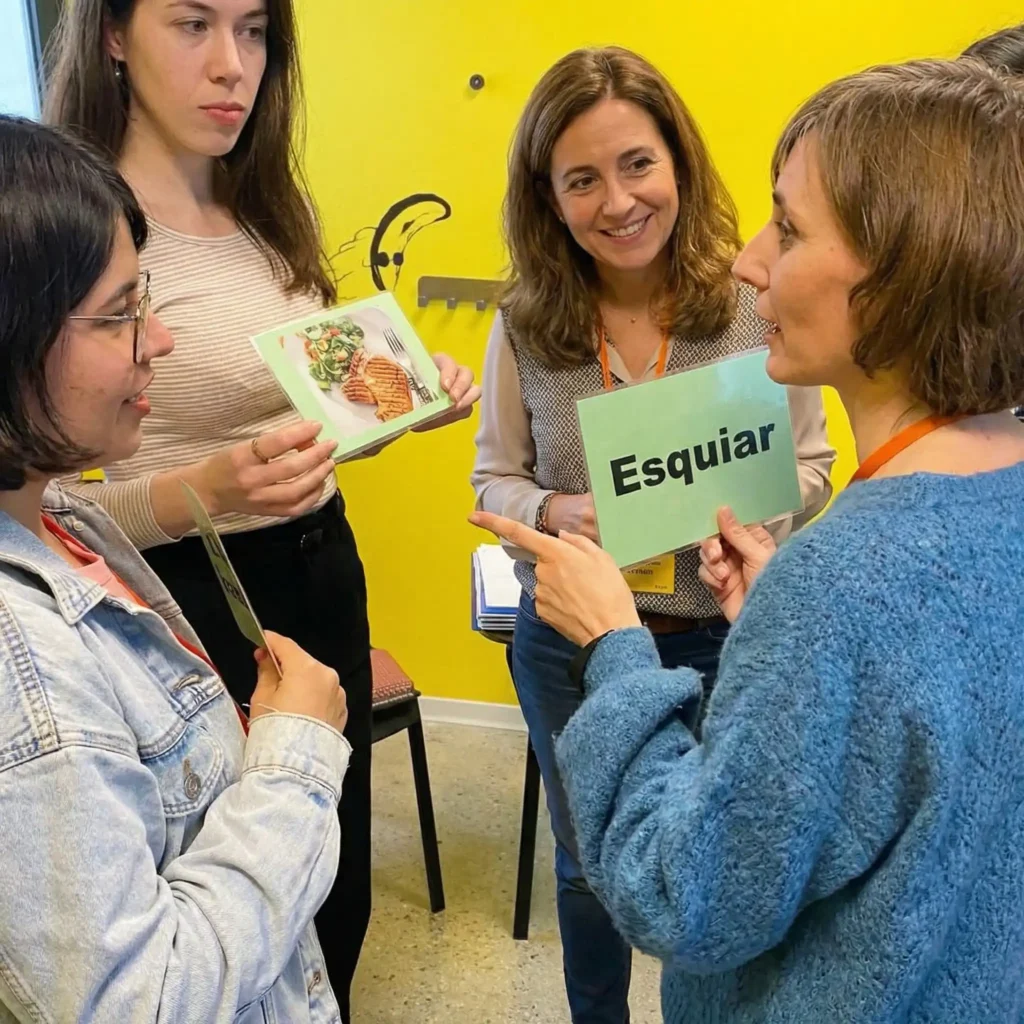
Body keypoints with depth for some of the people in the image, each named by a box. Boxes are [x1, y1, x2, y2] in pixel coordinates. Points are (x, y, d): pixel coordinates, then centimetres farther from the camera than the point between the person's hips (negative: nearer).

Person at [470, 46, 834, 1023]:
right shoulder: (524, 325, -8)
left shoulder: (759, 306, -12)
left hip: (722, 636, -1)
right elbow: (494, 479, 0)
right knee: (589, 861, 22)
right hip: (568, 637, 1)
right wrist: (552, 513, -21)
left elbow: (810, 467, -2)